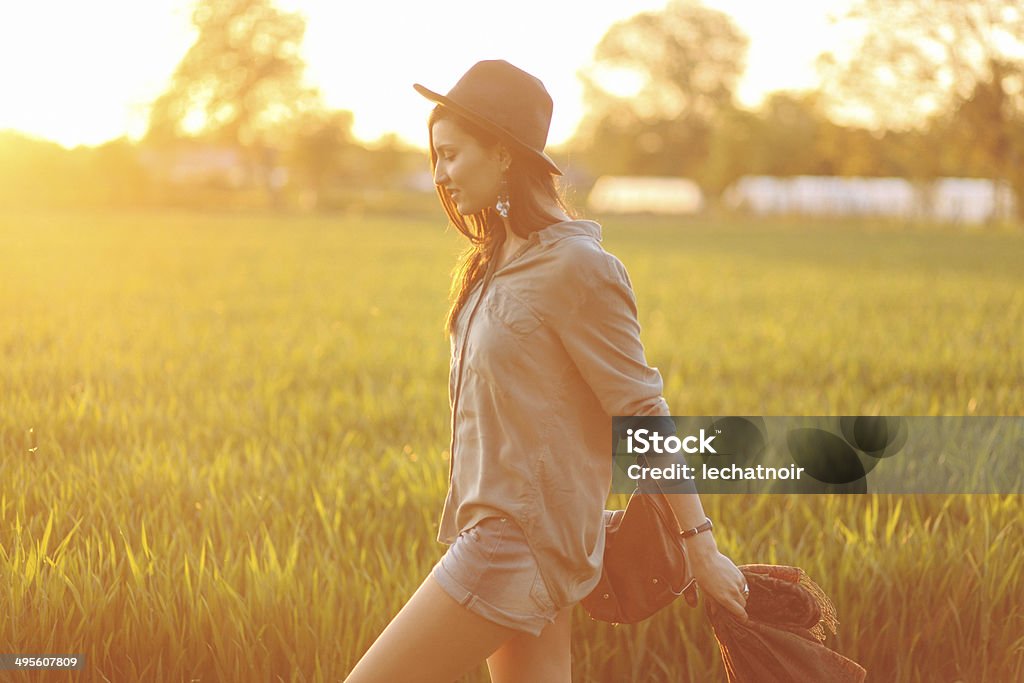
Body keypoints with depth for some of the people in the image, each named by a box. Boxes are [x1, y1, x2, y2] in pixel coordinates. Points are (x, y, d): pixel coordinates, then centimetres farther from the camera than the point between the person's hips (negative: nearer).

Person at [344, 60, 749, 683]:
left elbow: (642, 412, -13)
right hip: (497, 531, 9)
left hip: (523, 541, -9)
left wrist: (702, 549, -10)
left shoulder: (574, 267, -14)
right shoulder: (498, 263, 13)